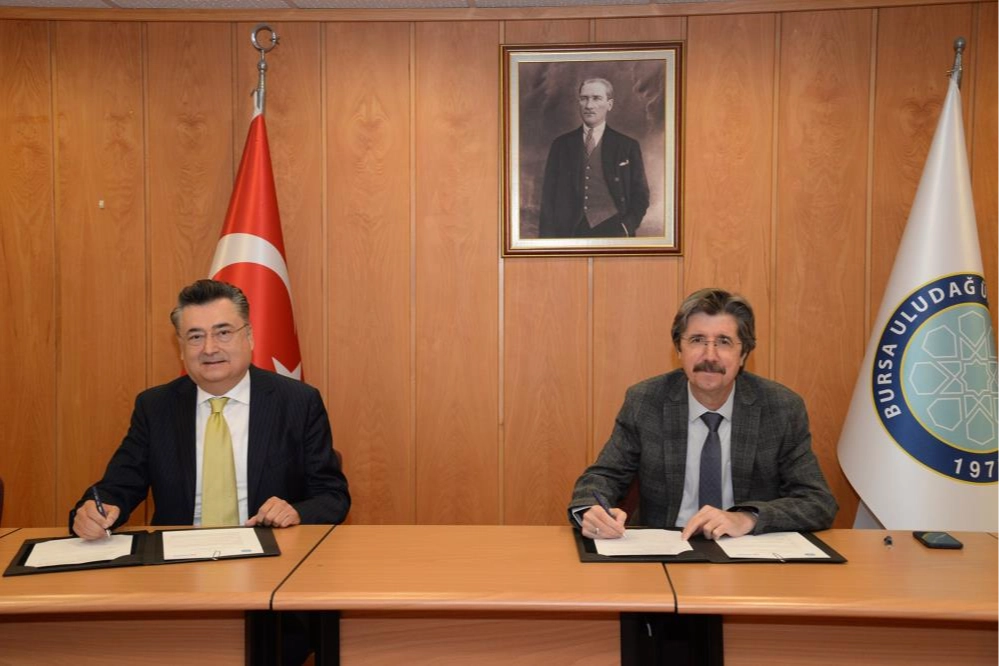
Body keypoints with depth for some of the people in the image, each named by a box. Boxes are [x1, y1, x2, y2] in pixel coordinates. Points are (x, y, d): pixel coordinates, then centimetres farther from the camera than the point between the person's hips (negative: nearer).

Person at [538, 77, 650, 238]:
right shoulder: (561, 145, 9)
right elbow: (549, 196, 7)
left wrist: (626, 228, -8)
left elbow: (640, 195, 7)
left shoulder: (628, 146, 6)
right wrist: (548, 235, -3)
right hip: (570, 232, 1)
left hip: (612, 231, -1)